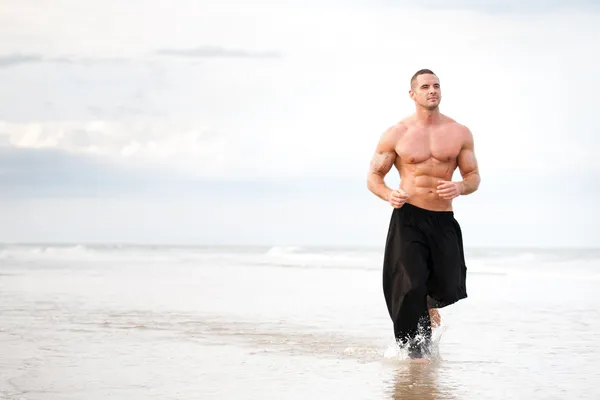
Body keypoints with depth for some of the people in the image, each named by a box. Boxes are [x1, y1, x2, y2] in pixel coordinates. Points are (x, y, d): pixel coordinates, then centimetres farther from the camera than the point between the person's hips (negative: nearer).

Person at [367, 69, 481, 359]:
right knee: (409, 288, -12)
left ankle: (429, 304, 38)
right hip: (408, 218, -2)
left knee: (448, 289, 1)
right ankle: (416, 350, 4)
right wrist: (389, 195, -16)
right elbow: (373, 177, 7)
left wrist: (460, 187, -14)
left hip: (444, 220, 2)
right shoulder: (396, 134, 2)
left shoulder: (460, 133, 7)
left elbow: (474, 177, 10)